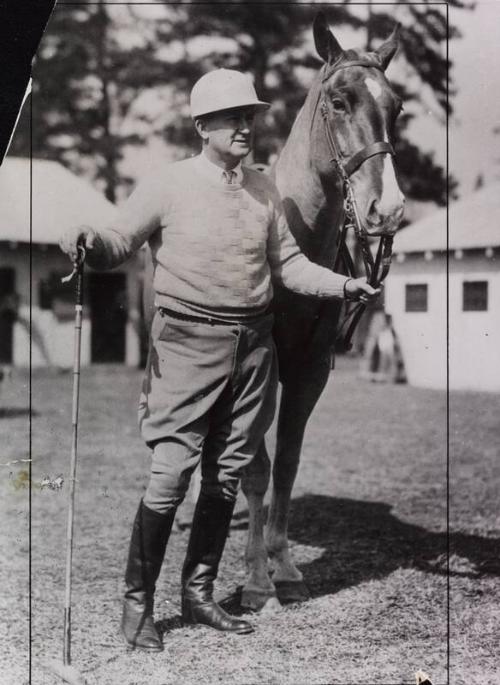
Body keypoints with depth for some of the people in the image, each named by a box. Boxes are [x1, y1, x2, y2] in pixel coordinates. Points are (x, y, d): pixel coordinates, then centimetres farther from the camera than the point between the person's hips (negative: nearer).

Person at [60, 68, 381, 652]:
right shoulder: (168, 185, -3)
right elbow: (120, 242, -6)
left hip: (253, 346, 5)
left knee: (226, 476, 10)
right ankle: (137, 603, 7)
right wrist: (89, 242, -28)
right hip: (188, 344, -5)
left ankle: (198, 593, 24)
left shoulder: (265, 190, 11)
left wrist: (343, 284, 1)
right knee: (170, 476, -7)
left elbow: (287, 264, 14)